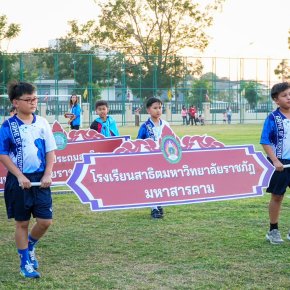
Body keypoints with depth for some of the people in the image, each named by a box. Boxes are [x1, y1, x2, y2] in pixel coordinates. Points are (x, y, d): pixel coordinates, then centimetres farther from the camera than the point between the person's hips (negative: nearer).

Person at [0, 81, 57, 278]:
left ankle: (30, 246, 29)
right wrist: (20, 176, -14)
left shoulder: (42, 123, 4)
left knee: (45, 220, -1)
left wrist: (47, 174, -5)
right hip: (18, 181, -3)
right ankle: (25, 263, 18)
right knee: (22, 223, 6)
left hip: (40, 179, 3)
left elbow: (50, 151, 6)